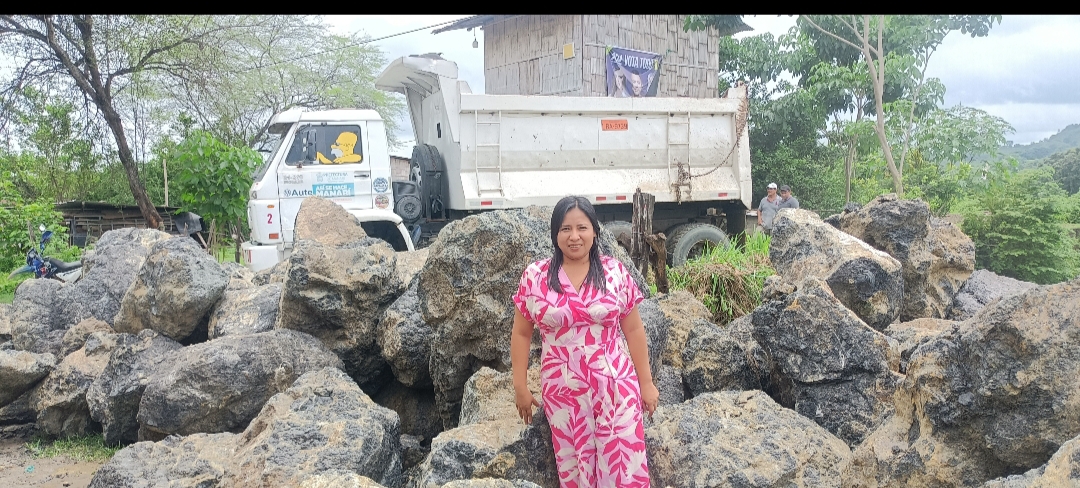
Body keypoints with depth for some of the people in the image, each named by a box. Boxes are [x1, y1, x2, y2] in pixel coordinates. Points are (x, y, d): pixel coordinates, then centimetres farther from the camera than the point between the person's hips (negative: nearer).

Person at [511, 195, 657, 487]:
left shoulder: (615, 272, -1)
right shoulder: (534, 277, -2)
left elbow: (634, 330, 4)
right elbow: (521, 334, 5)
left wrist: (646, 382, 4)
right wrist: (520, 387, 4)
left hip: (616, 386, 0)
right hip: (563, 391, 1)